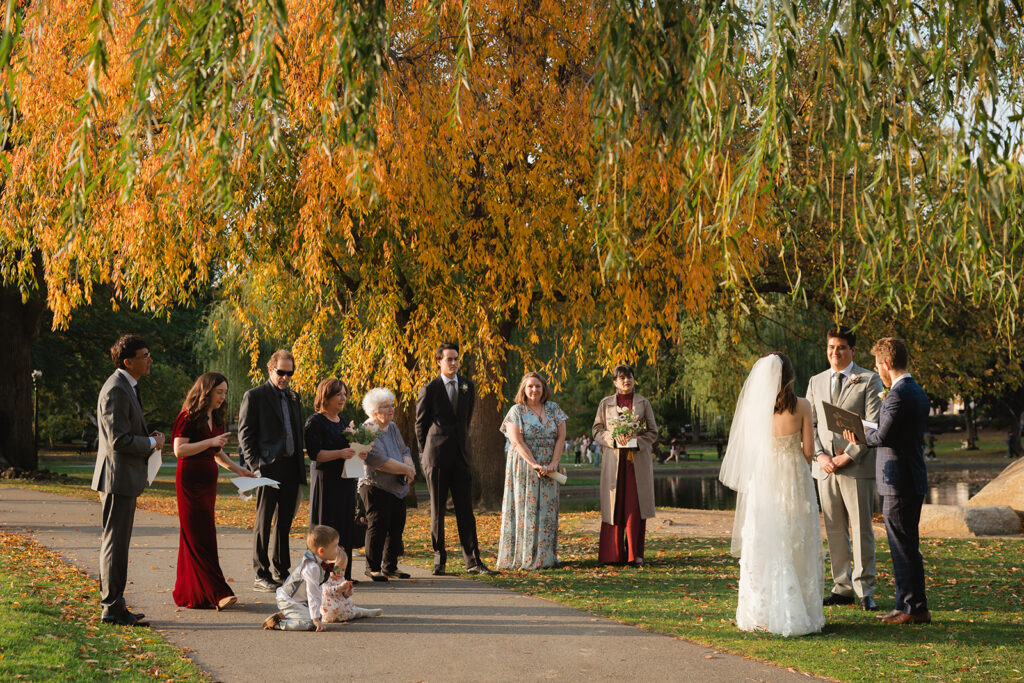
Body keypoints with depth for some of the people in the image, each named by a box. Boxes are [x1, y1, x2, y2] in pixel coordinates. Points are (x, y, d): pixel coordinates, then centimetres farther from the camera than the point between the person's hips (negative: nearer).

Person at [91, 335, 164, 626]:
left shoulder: (128, 387, 16)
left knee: (116, 542, 15)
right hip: (118, 478, -11)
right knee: (115, 543, -6)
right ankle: (112, 608, -1)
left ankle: (113, 605, 22)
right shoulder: (116, 390, -18)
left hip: (125, 477, 11)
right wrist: (152, 443, -10)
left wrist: (149, 437, 8)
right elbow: (119, 440, -22)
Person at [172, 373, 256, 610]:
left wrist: (238, 469, 17)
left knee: (198, 536, 8)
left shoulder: (216, 419, 16)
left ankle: (188, 592, 12)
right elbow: (179, 450, -16)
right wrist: (210, 441, -19)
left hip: (208, 481, 8)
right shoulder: (189, 416, -8)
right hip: (190, 480, -8)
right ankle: (217, 593, -12)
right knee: (201, 537, -8)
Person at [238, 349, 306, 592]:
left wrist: (300, 467, 14)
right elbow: (245, 434, -6)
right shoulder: (254, 396, -3)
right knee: (264, 521, -4)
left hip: (290, 467, 7)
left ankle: (281, 571, 20)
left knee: (284, 521, 12)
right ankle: (261, 575, 0)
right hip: (268, 467, -6)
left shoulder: (293, 397, 17)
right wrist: (255, 464, -15)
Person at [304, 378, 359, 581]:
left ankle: (342, 574, 12)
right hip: (325, 482, -8)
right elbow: (315, 453, -15)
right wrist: (340, 453, -24)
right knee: (327, 527, -6)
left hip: (345, 481, 8)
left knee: (345, 526, 7)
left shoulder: (344, 423, 17)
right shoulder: (315, 422, -7)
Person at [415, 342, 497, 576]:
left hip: (460, 455, 3)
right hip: (436, 456, -3)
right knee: (437, 510, 3)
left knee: (466, 510, 1)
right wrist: (426, 453, 7)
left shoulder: (468, 386, 10)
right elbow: (420, 424, 6)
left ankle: (473, 561, 2)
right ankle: (439, 559, 10)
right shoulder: (429, 389, -3)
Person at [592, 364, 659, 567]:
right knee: (614, 506, -2)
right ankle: (613, 554, 4)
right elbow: (597, 431, 7)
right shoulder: (606, 403, 10)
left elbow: (653, 432, 8)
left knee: (635, 507, -4)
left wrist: (637, 442, -10)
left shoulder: (643, 403, 10)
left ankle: (635, 554, 2)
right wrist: (614, 440, -11)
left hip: (638, 460, 0)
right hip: (613, 459, 0)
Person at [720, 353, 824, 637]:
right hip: (794, 480, -1)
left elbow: (747, 449, 1)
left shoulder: (753, 406, -4)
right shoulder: (801, 406, -6)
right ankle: (798, 613, 9)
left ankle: (762, 613, 9)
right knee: (795, 546, 7)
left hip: (762, 481, 1)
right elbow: (809, 451, -3)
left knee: (762, 548, 7)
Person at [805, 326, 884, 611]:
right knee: (834, 531, 7)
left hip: (857, 467, -4)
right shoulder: (816, 382, 14)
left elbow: (873, 425, -6)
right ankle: (842, 588, 13)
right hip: (825, 467, 4)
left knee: (861, 529, -2)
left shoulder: (869, 381, 0)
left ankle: (865, 590, 4)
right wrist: (820, 455, -3)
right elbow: (810, 424, 13)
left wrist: (848, 456, -11)